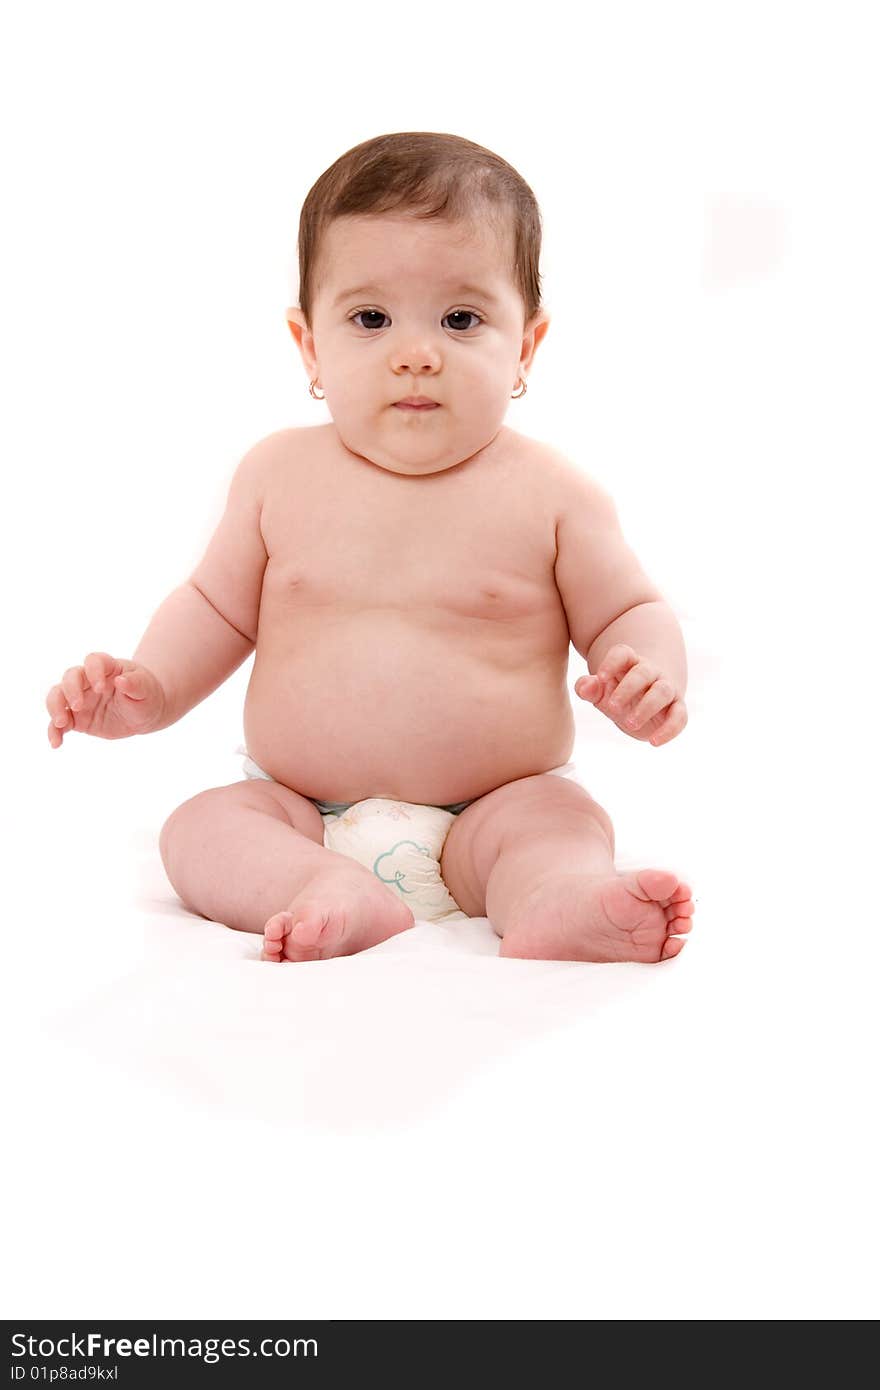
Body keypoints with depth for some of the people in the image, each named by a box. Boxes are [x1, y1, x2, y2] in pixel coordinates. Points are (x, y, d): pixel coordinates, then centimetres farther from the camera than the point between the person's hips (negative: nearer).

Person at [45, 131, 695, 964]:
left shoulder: (550, 492, -5)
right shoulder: (279, 475, 1)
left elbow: (629, 615, 1)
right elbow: (218, 607, 12)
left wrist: (648, 676, -23)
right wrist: (146, 688, -6)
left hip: (494, 811, -2)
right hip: (299, 812, 3)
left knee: (566, 821, -28)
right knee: (197, 827, -21)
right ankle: (336, 894, -42)